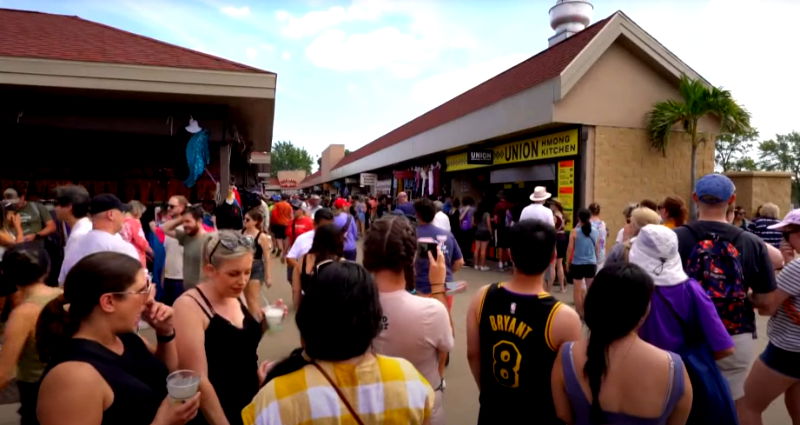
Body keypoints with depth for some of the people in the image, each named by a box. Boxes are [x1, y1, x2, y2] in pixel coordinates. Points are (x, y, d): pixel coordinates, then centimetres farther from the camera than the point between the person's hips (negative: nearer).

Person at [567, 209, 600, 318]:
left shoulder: (575, 233, -9)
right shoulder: (596, 232, 1)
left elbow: (570, 250, -6)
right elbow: (597, 249, 11)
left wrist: (568, 264, 6)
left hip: (577, 264, -3)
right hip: (591, 264, 3)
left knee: (578, 290, 7)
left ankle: (579, 313, 12)